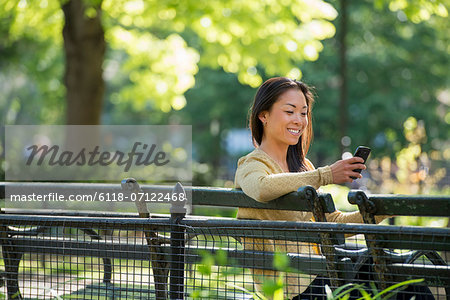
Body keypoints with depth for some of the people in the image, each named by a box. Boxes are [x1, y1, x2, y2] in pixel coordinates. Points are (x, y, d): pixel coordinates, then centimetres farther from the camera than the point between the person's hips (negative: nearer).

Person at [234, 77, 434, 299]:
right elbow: (262, 188, -33)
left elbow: (332, 222, 16)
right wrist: (326, 175, -34)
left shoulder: (302, 165, 18)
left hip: (318, 275, 8)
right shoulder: (251, 165, -7)